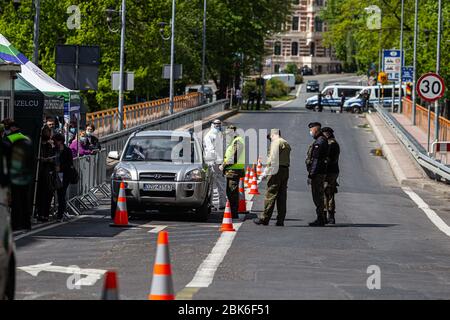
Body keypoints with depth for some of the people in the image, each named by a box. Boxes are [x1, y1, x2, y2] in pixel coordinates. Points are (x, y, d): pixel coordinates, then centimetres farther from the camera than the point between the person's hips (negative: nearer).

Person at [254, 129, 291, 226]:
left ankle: (265, 219, -5)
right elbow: (287, 160, 16)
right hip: (286, 170, 8)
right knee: (282, 196, 7)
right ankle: (280, 220, 6)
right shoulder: (286, 144, 19)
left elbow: (272, 159, -13)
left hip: (277, 171, -8)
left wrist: (265, 173, -9)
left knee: (270, 195, -5)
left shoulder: (276, 142, -7)